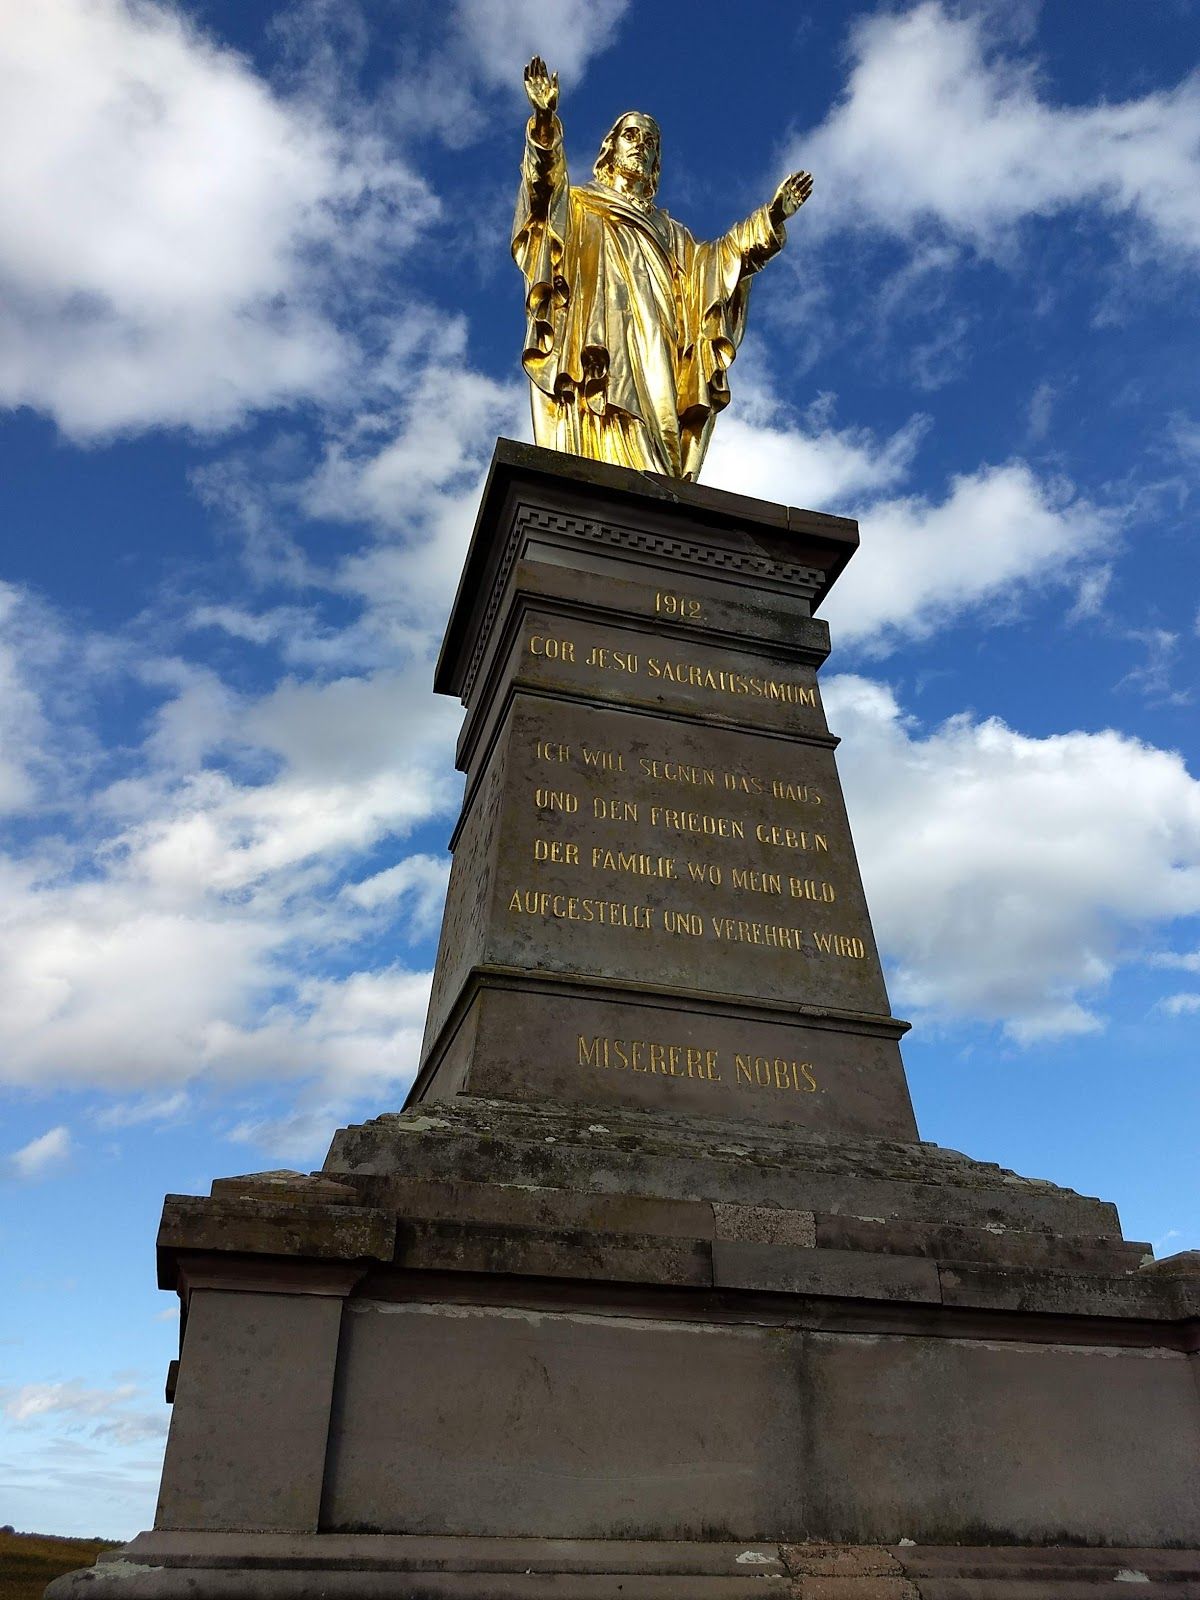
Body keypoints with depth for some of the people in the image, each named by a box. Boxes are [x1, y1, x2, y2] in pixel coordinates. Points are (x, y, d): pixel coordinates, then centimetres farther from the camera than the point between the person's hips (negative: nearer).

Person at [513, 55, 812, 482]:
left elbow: (708, 262, 22)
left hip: (654, 349, 4)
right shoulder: (578, 204, 23)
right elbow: (546, 190, 1)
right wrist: (545, 123, -17)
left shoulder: (666, 229, 35)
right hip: (600, 342, -4)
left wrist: (770, 219, 13)